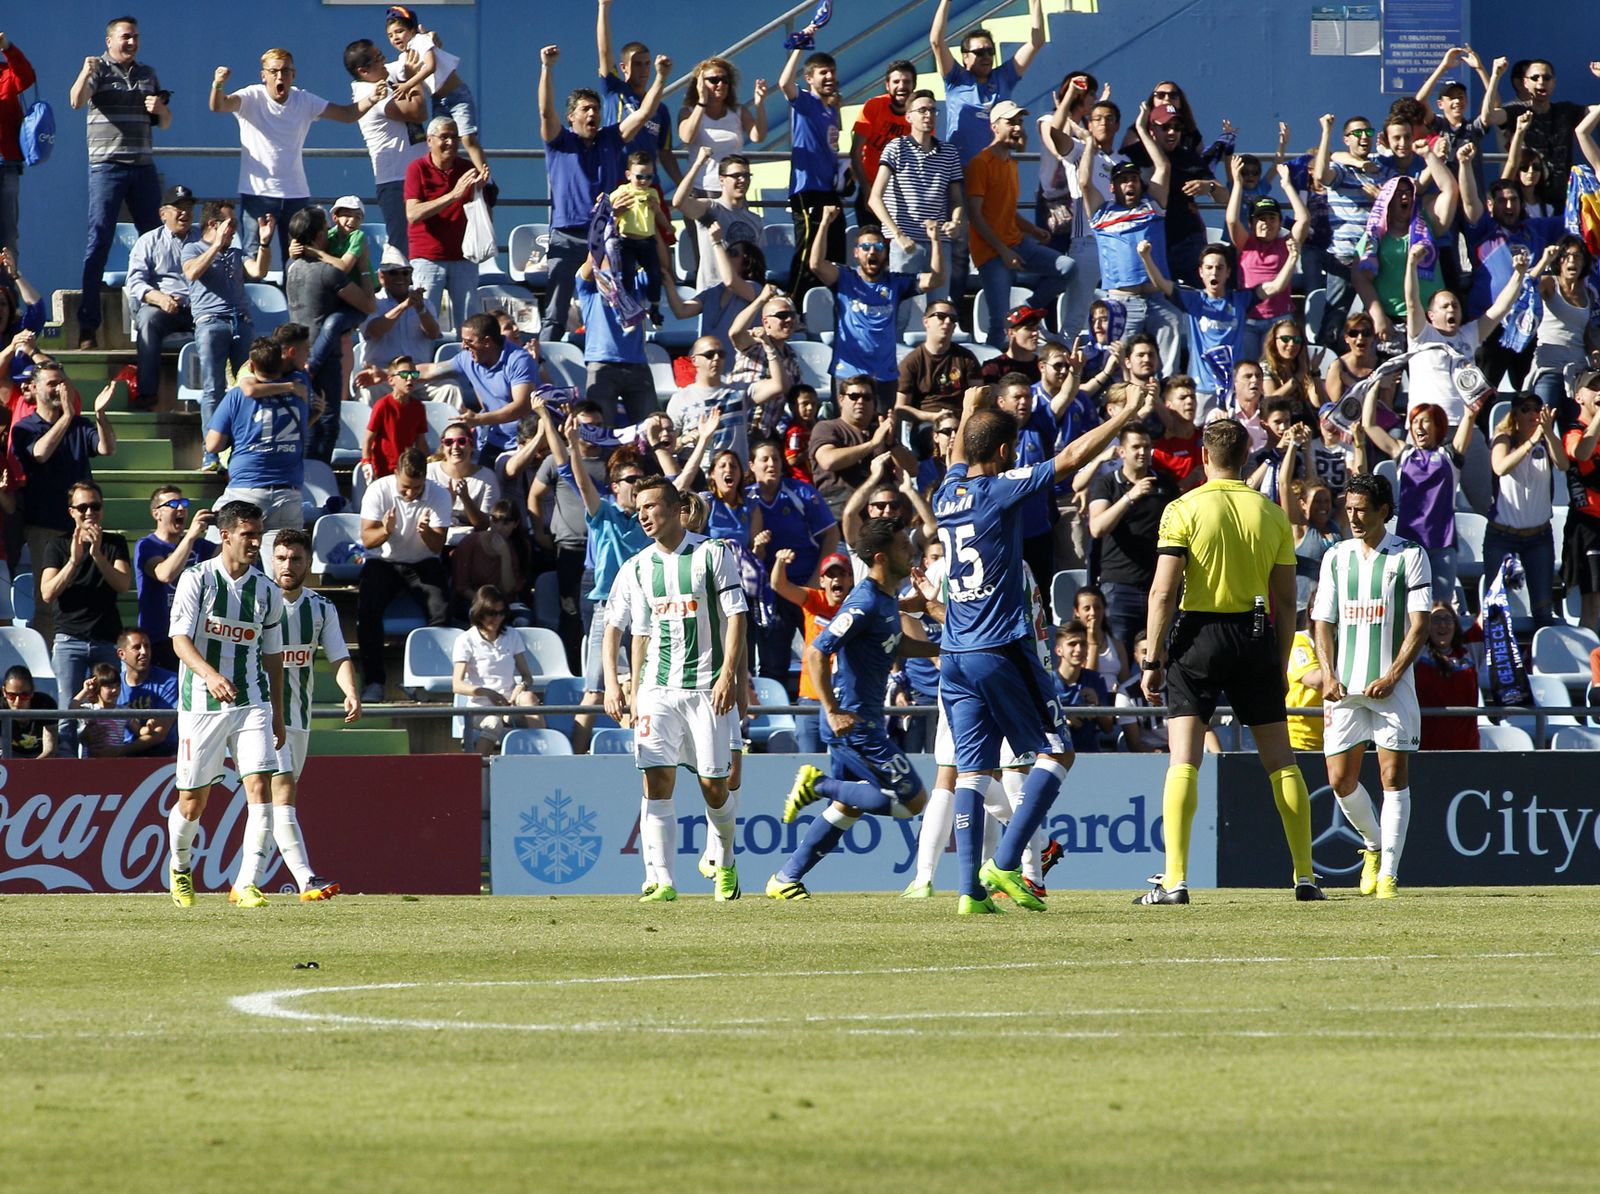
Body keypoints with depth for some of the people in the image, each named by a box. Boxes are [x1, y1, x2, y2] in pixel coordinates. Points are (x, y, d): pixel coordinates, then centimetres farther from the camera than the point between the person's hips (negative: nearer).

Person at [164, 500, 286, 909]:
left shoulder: (267, 592, 8)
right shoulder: (197, 580, -4)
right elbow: (180, 638, -15)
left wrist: (278, 716, 18)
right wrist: (209, 675, -34)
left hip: (252, 704, 3)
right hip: (201, 706, -3)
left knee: (260, 789, -15)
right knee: (192, 801, 4)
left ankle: (246, 883, -13)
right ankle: (179, 866, 33)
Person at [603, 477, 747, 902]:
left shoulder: (712, 555, -1)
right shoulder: (636, 568, 9)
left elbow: (736, 616, -4)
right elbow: (614, 628, 11)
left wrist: (728, 675, -13)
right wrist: (614, 684, -1)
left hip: (708, 687, -3)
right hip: (657, 688, 3)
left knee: (714, 785, 0)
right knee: (656, 783, -10)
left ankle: (724, 863, 27)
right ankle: (660, 881, -13)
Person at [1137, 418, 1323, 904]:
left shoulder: (1184, 510, -6)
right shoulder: (1272, 515, 4)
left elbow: (1163, 593, -10)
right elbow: (1286, 601, 6)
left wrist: (1153, 660, -4)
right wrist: (1280, 664, 15)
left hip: (1200, 633, -3)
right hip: (1256, 637, 3)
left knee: (1184, 761, -4)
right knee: (1281, 760, 11)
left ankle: (1175, 879, -14)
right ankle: (1305, 876, 13)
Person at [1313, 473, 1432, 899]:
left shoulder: (1409, 556, -1)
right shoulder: (1336, 557, 11)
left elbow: (1419, 625, -4)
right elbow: (1323, 621, 12)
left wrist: (1391, 677, -14)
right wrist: (1328, 676, -2)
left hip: (1392, 687, -4)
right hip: (1345, 687, 4)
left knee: (1394, 775, -6)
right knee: (1341, 779, 0)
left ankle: (1389, 870, -2)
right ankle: (1373, 846, 25)